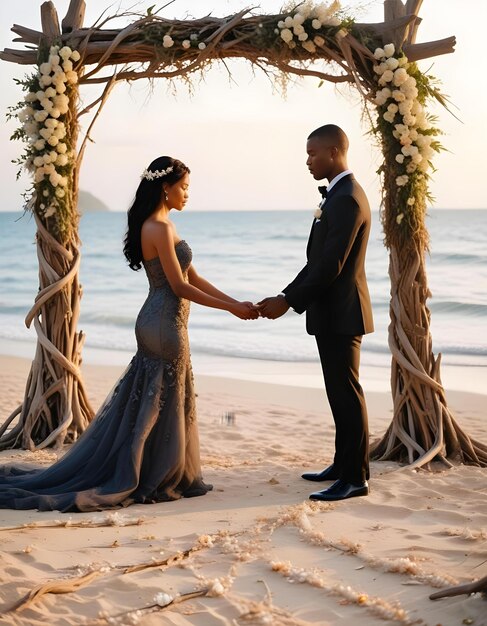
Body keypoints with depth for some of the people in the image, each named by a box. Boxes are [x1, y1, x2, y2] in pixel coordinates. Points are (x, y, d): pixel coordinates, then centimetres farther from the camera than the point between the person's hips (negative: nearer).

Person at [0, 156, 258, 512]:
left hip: (163, 323, 9)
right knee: (161, 405, -1)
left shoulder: (163, 225, 14)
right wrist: (231, 308, -12)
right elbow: (180, 286, -17)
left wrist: (235, 302, 9)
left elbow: (194, 278, 14)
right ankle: (149, 481, 8)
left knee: (156, 403, 14)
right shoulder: (159, 229, -17)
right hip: (165, 324, -9)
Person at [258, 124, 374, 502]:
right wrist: (286, 296, 10)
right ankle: (344, 464, 26)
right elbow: (318, 261, 17)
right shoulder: (339, 195, 15)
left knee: (347, 393, -4)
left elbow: (331, 266, -22)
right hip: (332, 314, 10)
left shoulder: (347, 199, -18)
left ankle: (355, 478, 3)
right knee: (340, 393, 16)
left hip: (341, 314, -10)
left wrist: (289, 302, -17)